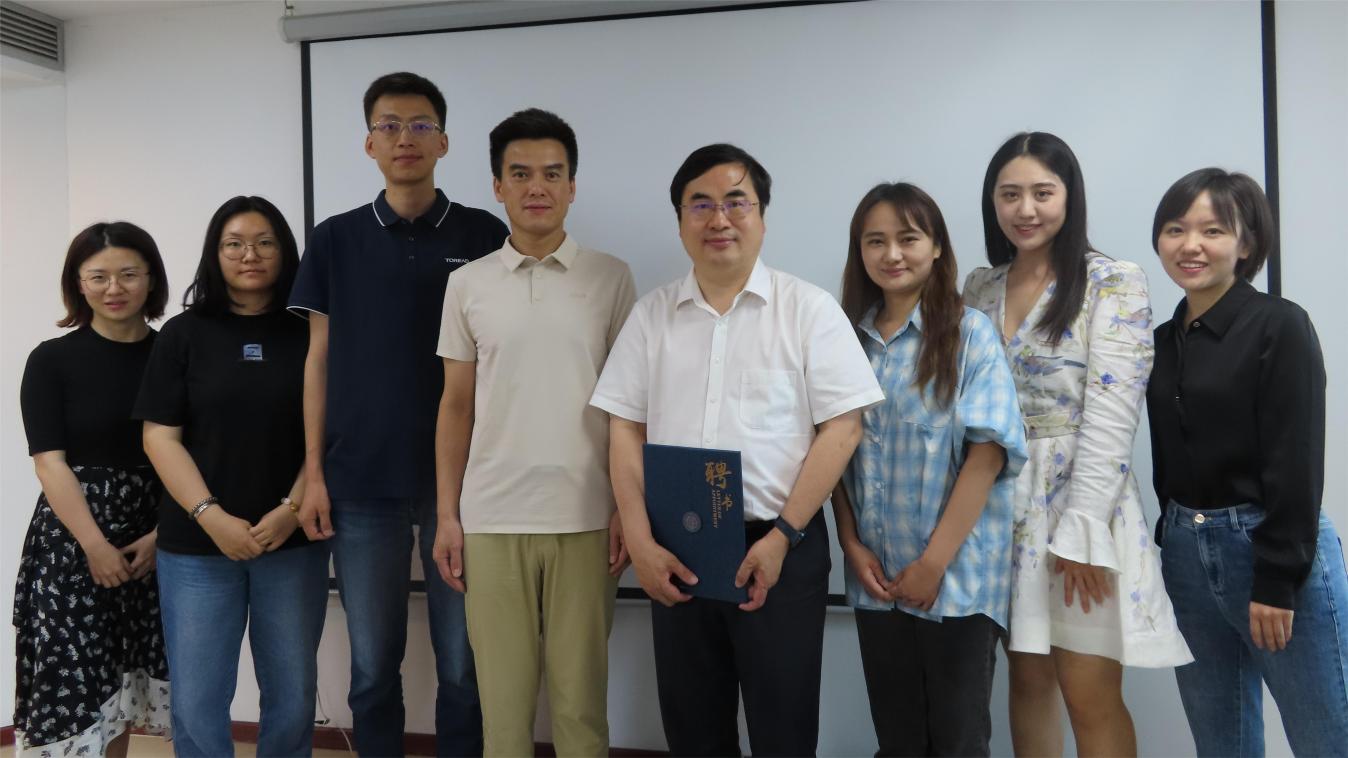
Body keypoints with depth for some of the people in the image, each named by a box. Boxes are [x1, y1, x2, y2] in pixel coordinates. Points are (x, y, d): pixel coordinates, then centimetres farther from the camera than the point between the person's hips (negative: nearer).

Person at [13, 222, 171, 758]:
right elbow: (50, 462, -6)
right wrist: (97, 546, -13)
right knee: (75, 681, -2)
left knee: (119, 681, 9)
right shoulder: (52, 360, 0)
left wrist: (162, 534, -9)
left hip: (156, 541, 2)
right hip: (72, 542, -2)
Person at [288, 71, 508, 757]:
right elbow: (319, 358, 7)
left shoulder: (484, 236, 2)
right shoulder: (335, 240, 6)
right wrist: (313, 473, 1)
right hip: (361, 482, 1)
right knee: (373, 664, 11)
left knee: (464, 662, 7)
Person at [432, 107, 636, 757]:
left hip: (585, 519, -1)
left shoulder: (611, 278, 2)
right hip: (490, 520, 1)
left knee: (579, 700, 7)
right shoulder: (468, 284, 6)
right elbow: (456, 407, 8)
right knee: (502, 701, 8)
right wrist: (447, 515, 4)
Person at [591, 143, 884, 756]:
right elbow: (625, 430, 5)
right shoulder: (651, 314, 7)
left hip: (780, 545, -3)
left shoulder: (809, 309, -3)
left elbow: (842, 428, -7)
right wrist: (641, 542, -4)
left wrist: (782, 537, -13)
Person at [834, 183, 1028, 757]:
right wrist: (852, 546, -4)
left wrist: (934, 562, -14)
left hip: (957, 578, -3)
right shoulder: (848, 338, 6)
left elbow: (988, 452, -12)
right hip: (876, 580, 4)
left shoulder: (970, 333, -6)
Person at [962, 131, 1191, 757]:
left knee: (1092, 699, -2)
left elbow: (1110, 417, -13)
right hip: (1001, 505, 5)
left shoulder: (1114, 283, -6)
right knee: (1028, 678, 13)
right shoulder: (979, 288, 10)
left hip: (1081, 500, -5)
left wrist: (1079, 530, -18)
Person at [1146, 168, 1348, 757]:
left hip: (1273, 552, -6)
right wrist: (1175, 545, 14)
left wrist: (1277, 581, -17)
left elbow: (1297, 464, -14)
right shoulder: (1162, 341, 10)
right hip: (1185, 555, 6)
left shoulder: (1280, 325, -9)